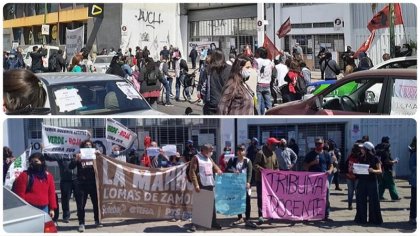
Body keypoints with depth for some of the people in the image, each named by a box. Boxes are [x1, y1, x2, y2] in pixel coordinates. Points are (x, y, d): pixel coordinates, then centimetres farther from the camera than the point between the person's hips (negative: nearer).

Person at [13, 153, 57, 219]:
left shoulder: (48, 176, 11)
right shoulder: (24, 176, -4)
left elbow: (51, 193, 12)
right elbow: (20, 194, -5)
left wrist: (52, 209, 8)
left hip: (44, 209, 5)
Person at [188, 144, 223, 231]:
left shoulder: (209, 159, 16)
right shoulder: (196, 158, -6)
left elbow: (215, 167, 23)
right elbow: (192, 172, -12)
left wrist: (220, 173, 1)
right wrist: (196, 185, -19)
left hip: (210, 185, 7)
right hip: (201, 185, -7)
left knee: (212, 204, 11)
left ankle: (213, 222, 21)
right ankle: (194, 224, 4)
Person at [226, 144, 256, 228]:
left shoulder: (248, 161, -3)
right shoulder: (232, 160, 3)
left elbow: (249, 173, -11)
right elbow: (227, 170, 1)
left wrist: (248, 182, -27)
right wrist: (233, 171, -20)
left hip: (245, 184, -2)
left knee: (247, 201, -7)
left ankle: (247, 220, -5)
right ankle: (240, 218, 24)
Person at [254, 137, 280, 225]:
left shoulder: (274, 154, 15)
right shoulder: (261, 153, -8)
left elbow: (276, 167, 23)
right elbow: (255, 165, -12)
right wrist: (260, 168, -32)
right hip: (261, 179, -7)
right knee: (261, 197, -8)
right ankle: (260, 216, -9)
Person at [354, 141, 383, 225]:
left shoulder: (375, 159, -5)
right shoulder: (361, 158, 9)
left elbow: (380, 171, -6)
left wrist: (373, 171, -25)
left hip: (372, 181, -4)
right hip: (362, 181, 5)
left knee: (373, 200, 0)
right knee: (361, 200, 4)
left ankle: (374, 219, 9)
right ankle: (361, 218, 13)